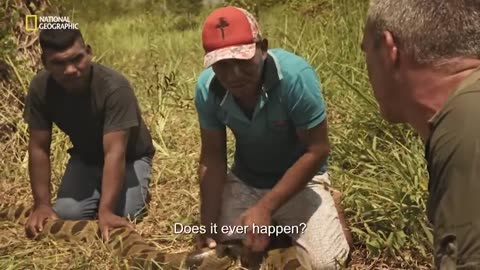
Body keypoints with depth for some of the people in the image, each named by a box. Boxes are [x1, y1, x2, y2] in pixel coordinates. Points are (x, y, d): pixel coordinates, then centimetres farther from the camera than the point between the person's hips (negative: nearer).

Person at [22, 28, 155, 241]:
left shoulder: (114, 87, -35)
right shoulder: (40, 88, -22)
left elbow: (115, 152, -40)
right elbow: (39, 149, -15)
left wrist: (105, 211, -48)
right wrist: (42, 205, -22)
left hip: (130, 157, -3)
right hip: (85, 156, 4)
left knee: (122, 213, -25)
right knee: (66, 214, -17)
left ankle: (137, 190, 9)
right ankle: (98, 194, 15)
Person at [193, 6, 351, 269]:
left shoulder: (295, 75, -32)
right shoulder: (206, 88, -19)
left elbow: (317, 150, -25)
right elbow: (212, 158, -9)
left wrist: (266, 208, -27)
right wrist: (209, 224, -14)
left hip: (300, 181, -3)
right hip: (243, 181, 4)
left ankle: (332, 210, 15)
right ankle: (276, 226, 26)